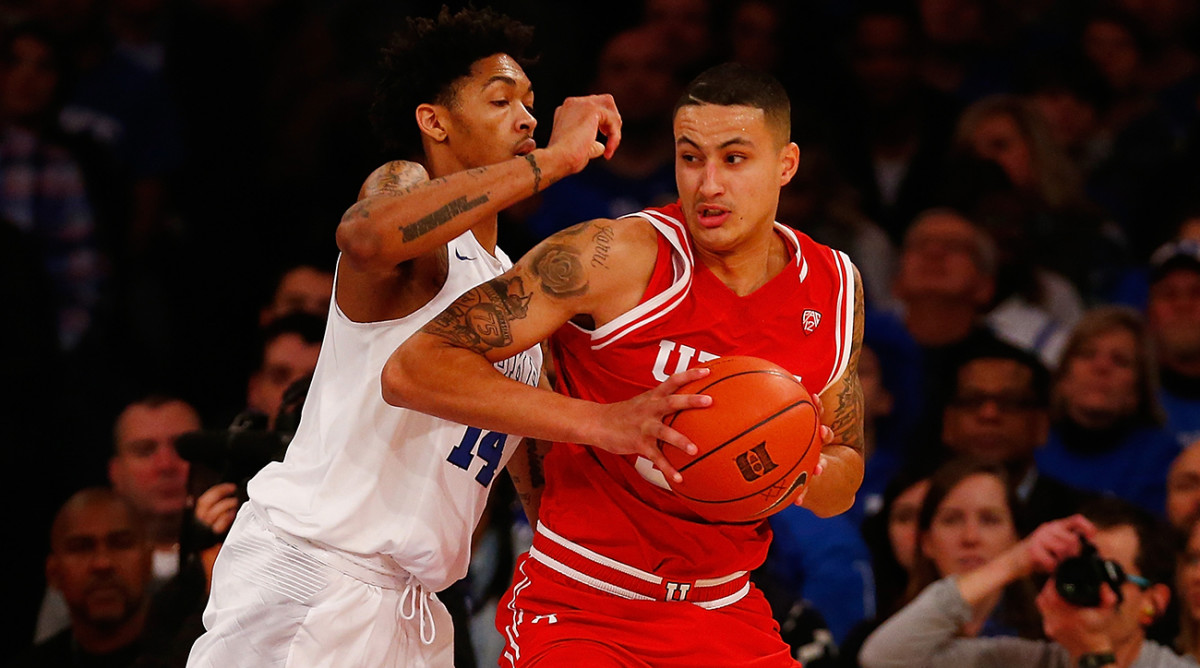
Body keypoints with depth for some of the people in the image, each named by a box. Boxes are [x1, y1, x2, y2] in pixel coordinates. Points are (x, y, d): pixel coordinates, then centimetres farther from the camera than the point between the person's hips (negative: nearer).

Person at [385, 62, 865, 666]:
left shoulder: (833, 287, 2)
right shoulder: (616, 258, -15)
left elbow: (842, 487, 14)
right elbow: (412, 371, -21)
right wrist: (603, 423, -29)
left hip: (724, 616, 5)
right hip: (581, 611, -5)